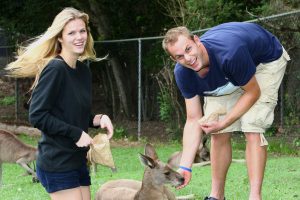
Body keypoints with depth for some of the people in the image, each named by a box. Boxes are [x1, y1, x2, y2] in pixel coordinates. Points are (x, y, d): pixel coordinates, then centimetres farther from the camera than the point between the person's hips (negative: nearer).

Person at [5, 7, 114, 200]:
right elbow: (37, 116, -18)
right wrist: (76, 133, -18)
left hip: (79, 161, 8)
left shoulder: (84, 71, 9)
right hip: (57, 164, -8)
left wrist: (99, 119, -2)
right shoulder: (54, 68, -15)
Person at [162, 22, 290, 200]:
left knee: (252, 128, -21)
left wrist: (223, 123, -27)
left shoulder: (229, 52, -43)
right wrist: (185, 166, -25)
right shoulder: (182, 73, -24)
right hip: (227, 77, 5)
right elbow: (193, 120, -17)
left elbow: (252, 92, -26)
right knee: (219, 134, -1)